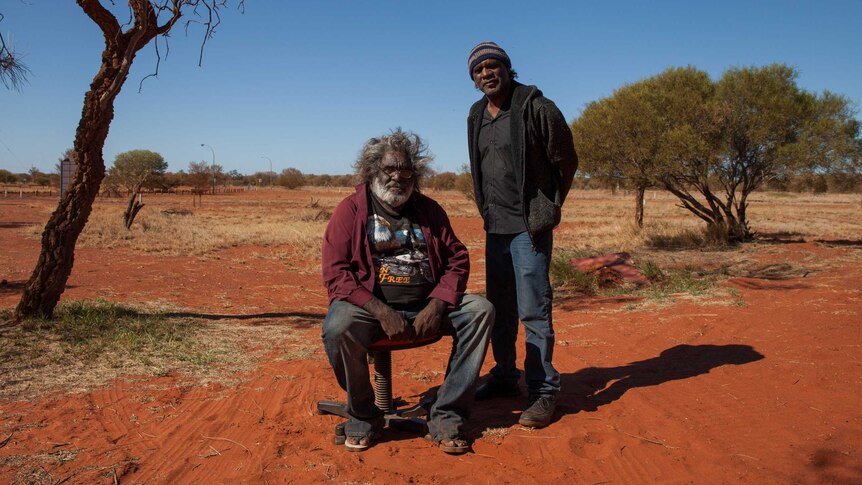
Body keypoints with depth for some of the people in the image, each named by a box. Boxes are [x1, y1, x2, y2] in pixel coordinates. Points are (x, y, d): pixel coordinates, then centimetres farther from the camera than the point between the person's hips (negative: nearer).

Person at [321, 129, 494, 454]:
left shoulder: (428, 210, 13)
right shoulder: (351, 210, 1)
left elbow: (457, 260, 10)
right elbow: (335, 274, -8)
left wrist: (437, 305, -9)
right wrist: (382, 311, -20)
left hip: (427, 307, 4)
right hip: (371, 307, -3)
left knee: (480, 310, -18)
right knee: (338, 327, -34)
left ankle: (446, 418, -14)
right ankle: (363, 416, -7)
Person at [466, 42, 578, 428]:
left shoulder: (536, 107, -10)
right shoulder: (477, 116, 11)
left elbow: (566, 161, -4)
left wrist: (547, 207, 2)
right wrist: (488, 208, 14)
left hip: (530, 225, -7)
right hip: (495, 225, 7)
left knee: (533, 309, -7)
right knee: (499, 306, 14)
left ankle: (543, 390, 3)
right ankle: (504, 376, 28)